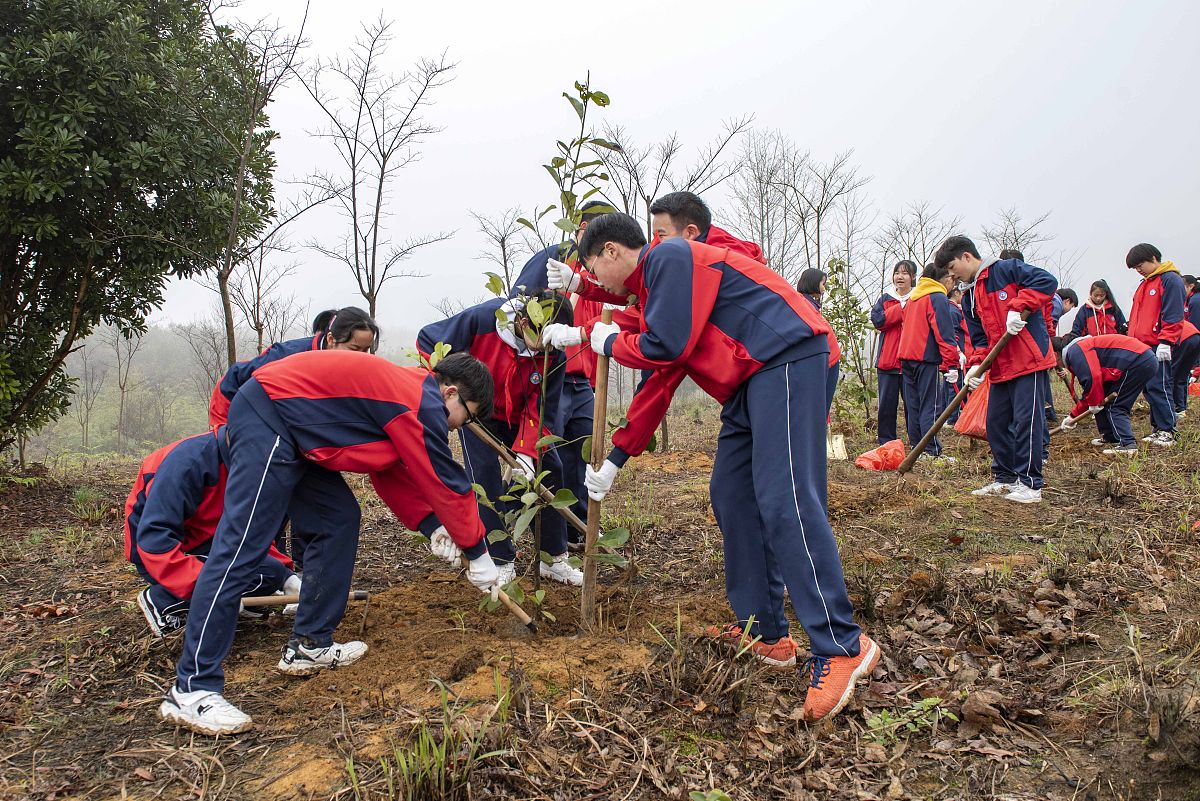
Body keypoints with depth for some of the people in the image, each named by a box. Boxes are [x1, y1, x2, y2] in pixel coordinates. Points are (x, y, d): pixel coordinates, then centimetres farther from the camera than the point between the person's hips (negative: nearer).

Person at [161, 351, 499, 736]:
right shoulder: (423, 405, -14)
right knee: (241, 549, -13)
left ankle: (309, 645, 17)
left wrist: (430, 525, 12)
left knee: (340, 520, 12)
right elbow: (447, 484, -10)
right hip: (266, 420, -11)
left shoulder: (405, 389, 16)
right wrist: (478, 555, 0)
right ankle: (191, 690, -9)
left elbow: (393, 471, 20)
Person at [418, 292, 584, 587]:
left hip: (519, 417, 3)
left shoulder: (554, 353, -25)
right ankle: (502, 563, 0)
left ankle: (554, 559, 12)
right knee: (485, 478, -12)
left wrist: (526, 451, -32)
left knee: (549, 470, -3)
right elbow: (428, 339, -20)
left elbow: (542, 408, -20)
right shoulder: (482, 318, -33)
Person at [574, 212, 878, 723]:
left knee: (784, 502, -17)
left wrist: (609, 343, 6)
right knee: (731, 496, 9)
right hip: (752, 380, 11)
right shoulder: (655, 288, 25)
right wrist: (615, 459, 28)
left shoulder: (669, 257, -5)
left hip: (786, 357, -11)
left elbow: (666, 347, -15)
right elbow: (659, 383, 27)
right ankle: (764, 632, 13)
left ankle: (841, 648, -16)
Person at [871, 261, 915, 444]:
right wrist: (901, 309, -10)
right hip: (888, 359, 2)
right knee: (886, 405, 5)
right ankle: (886, 444, 14)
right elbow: (877, 320, -4)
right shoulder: (885, 298, 12)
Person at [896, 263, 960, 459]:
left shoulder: (913, 297, 19)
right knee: (930, 406, -6)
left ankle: (915, 447, 14)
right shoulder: (938, 298, -8)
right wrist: (951, 364, -16)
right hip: (927, 358, -8)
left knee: (913, 405, 10)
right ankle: (931, 451, -7)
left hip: (907, 357, 8)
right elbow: (944, 333, -15)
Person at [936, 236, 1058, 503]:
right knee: (996, 423, 11)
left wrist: (1018, 308, -23)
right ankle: (1004, 479, 23)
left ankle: (1030, 483, -1)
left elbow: (1047, 281, -17)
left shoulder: (1006, 269, -6)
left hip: (1028, 360, -8)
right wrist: (977, 365, -3)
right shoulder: (969, 298, 16)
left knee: (1026, 420, -7)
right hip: (999, 367, 8)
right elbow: (980, 338, 13)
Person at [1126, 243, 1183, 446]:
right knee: (1149, 387, 8)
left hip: (1159, 346, -9)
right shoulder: (1146, 283, 22)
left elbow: (1173, 315, -14)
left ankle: (1167, 432, -6)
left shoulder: (1170, 279, -7)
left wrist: (1166, 341, -18)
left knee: (1159, 386, -10)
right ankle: (1157, 428, 13)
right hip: (1143, 345, 9)